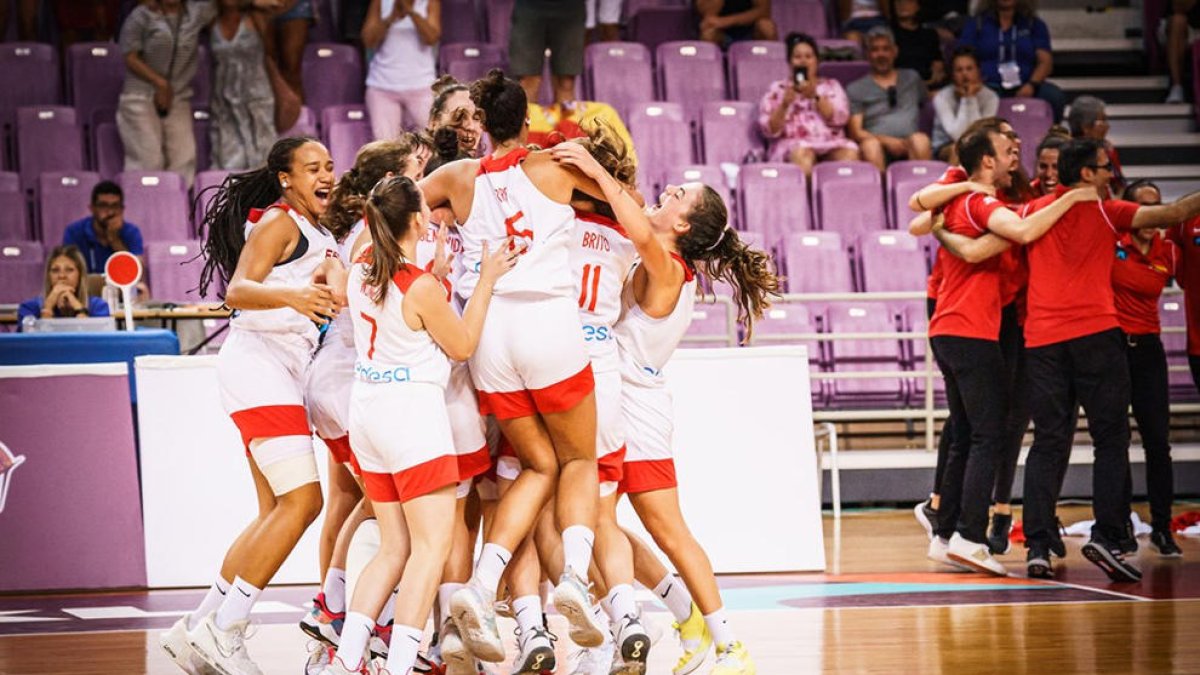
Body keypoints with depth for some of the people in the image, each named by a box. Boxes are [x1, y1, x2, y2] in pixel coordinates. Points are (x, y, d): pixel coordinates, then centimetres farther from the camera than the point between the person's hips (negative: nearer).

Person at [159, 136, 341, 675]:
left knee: (276, 514, 8)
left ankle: (198, 630, 11)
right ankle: (223, 630, -14)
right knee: (301, 500, -17)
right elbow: (237, 290, -19)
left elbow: (334, 297, 29)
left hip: (283, 373, 10)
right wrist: (291, 295, -36)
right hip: (258, 362, -10)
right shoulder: (278, 223, -6)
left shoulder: (317, 234, 22)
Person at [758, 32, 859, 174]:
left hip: (830, 145, 2)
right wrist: (784, 105, -11)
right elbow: (769, 130, 5)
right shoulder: (777, 90, 17)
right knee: (802, 153, -39)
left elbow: (840, 118, 3)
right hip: (791, 145, -2)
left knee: (850, 151, -33)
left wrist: (815, 96, -9)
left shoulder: (831, 86, 23)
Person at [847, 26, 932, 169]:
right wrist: (886, 141, -13)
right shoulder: (856, 89, 16)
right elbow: (856, 132, 5)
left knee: (920, 139, -34)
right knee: (870, 145, -37)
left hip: (910, 147, 2)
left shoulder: (912, 79, 26)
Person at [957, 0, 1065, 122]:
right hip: (989, 85, -1)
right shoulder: (975, 24, 13)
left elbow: (1045, 61, 5)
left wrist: (1031, 85, -14)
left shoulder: (1035, 25, 15)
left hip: (1024, 88, 1)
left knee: (1055, 97, -29)